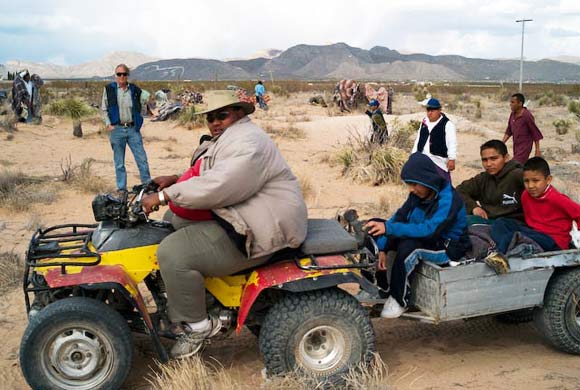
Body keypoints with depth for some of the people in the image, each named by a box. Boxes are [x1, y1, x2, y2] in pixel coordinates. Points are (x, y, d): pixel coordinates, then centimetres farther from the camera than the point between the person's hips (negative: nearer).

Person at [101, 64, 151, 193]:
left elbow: (147, 98, 17)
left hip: (133, 129, 1)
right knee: (119, 162, 6)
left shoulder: (135, 90, 4)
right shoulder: (109, 89, 3)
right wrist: (108, 124, -4)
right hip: (117, 129, -1)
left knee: (142, 159, -1)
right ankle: (121, 189, 14)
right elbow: (104, 109, 6)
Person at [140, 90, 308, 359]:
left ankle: (196, 325, -4)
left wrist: (164, 195, -24)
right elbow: (208, 176, 26)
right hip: (232, 216, 12)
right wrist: (176, 179, 7)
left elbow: (217, 187, -30)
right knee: (171, 220, 18)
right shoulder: (228, 139, 18)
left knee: (172, 253, -22)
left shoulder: (247, 143, -19)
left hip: (253, 234, -12)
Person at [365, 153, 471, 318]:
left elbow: (429, 230, -37)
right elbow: (398, 217, -2)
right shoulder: (418, 194, -3)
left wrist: (388, 228, -44)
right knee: (374, 224, -2)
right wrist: (382, 249, -14)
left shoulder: (448, 199, -26)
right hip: (424, 240, 8)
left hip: (448, 248, -8)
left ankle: (399, 301, -19)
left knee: (408, 246, -38)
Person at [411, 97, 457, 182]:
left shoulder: (447, 124, -7)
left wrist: (452, 159, -22)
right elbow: (418, 140, 21)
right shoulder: (424, 123, 13)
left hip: (439, 161, -6)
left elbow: (452, 143, -13)